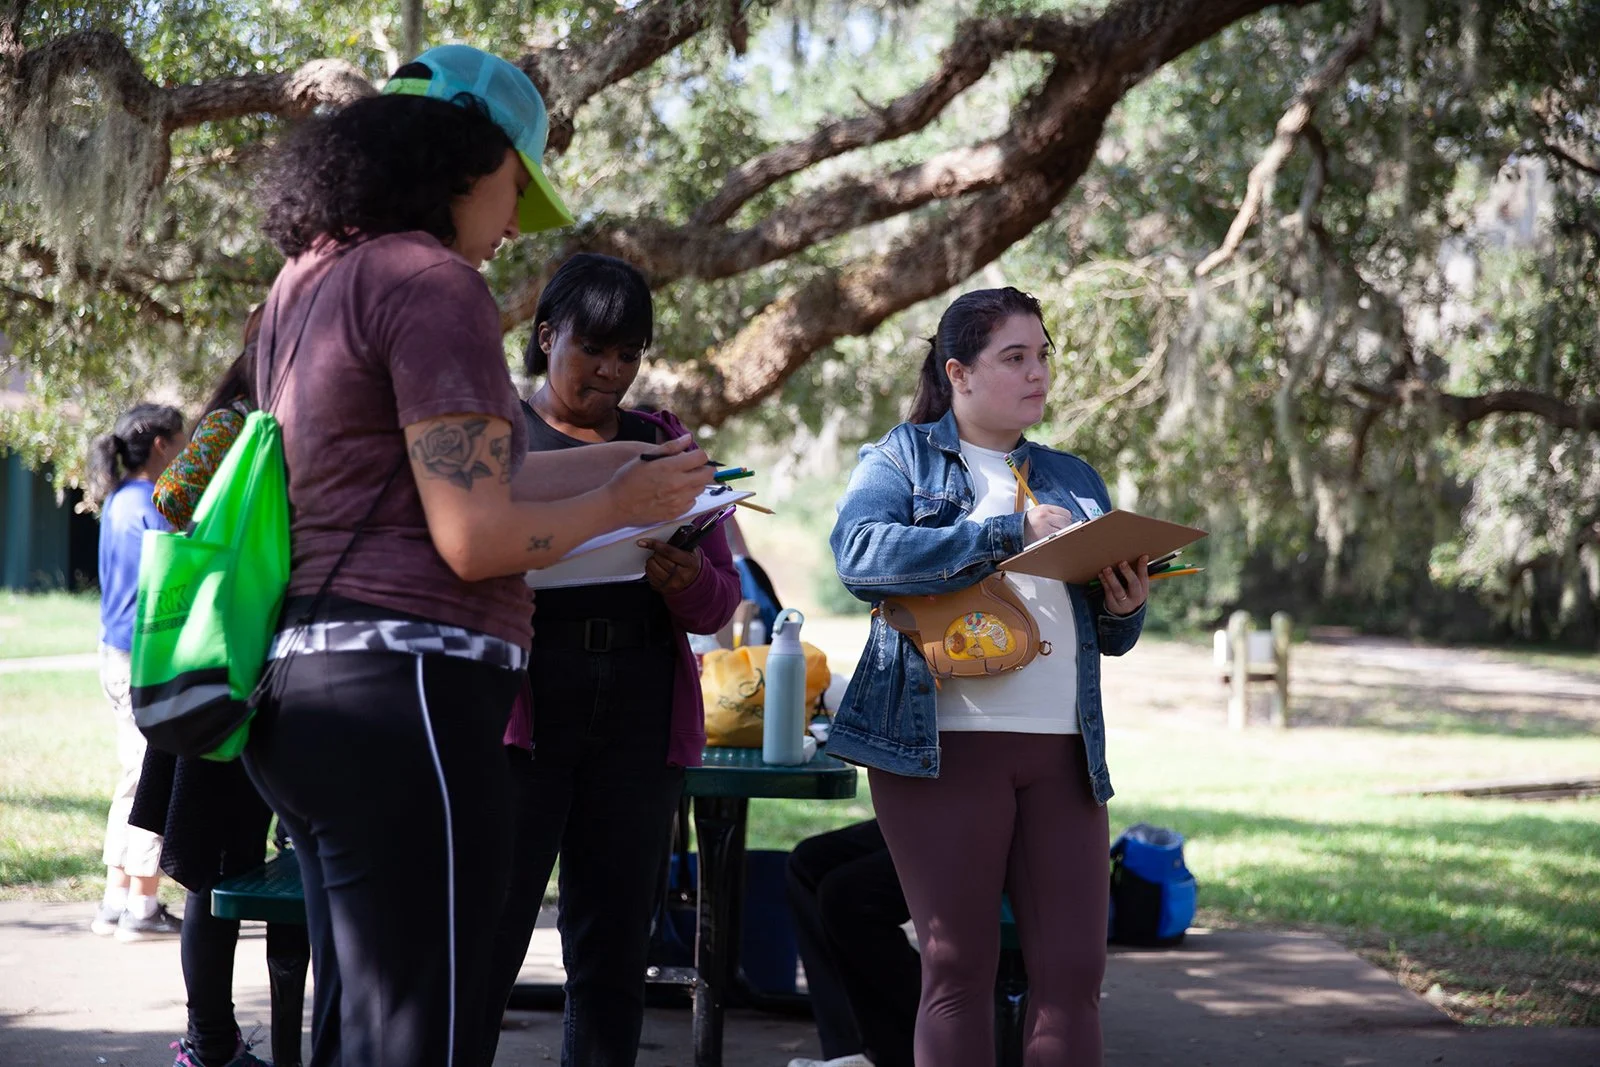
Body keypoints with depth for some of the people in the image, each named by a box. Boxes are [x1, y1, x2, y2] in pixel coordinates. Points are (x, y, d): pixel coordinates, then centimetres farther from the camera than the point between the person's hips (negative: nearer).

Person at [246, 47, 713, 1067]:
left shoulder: (310, 280, 17)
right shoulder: (434, 283, -11)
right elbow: (475, 538, -16)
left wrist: (619, 460, 27)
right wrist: (622, 503, 1)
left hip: (303, 690, 10)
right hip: (405, 691, -10)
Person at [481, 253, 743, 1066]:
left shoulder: (664, 444, 18)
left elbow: (722, 600, 13)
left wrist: (688, 581, -10)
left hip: (641, 719, 4)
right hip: (518, 714, -3)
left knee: (614, 958, 3)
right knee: (486, 947, -10)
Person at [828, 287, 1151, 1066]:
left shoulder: (1074, 481, 21)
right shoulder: (901, 458, 7)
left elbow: (1107, 636, 22)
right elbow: (860, 555, -14)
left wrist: (1127, 608, -3)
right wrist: (1011, 533, -17)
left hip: (1064, 748, 4)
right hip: (941, 741, -4)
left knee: (1073, 970, -2)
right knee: (958, 967, -2)